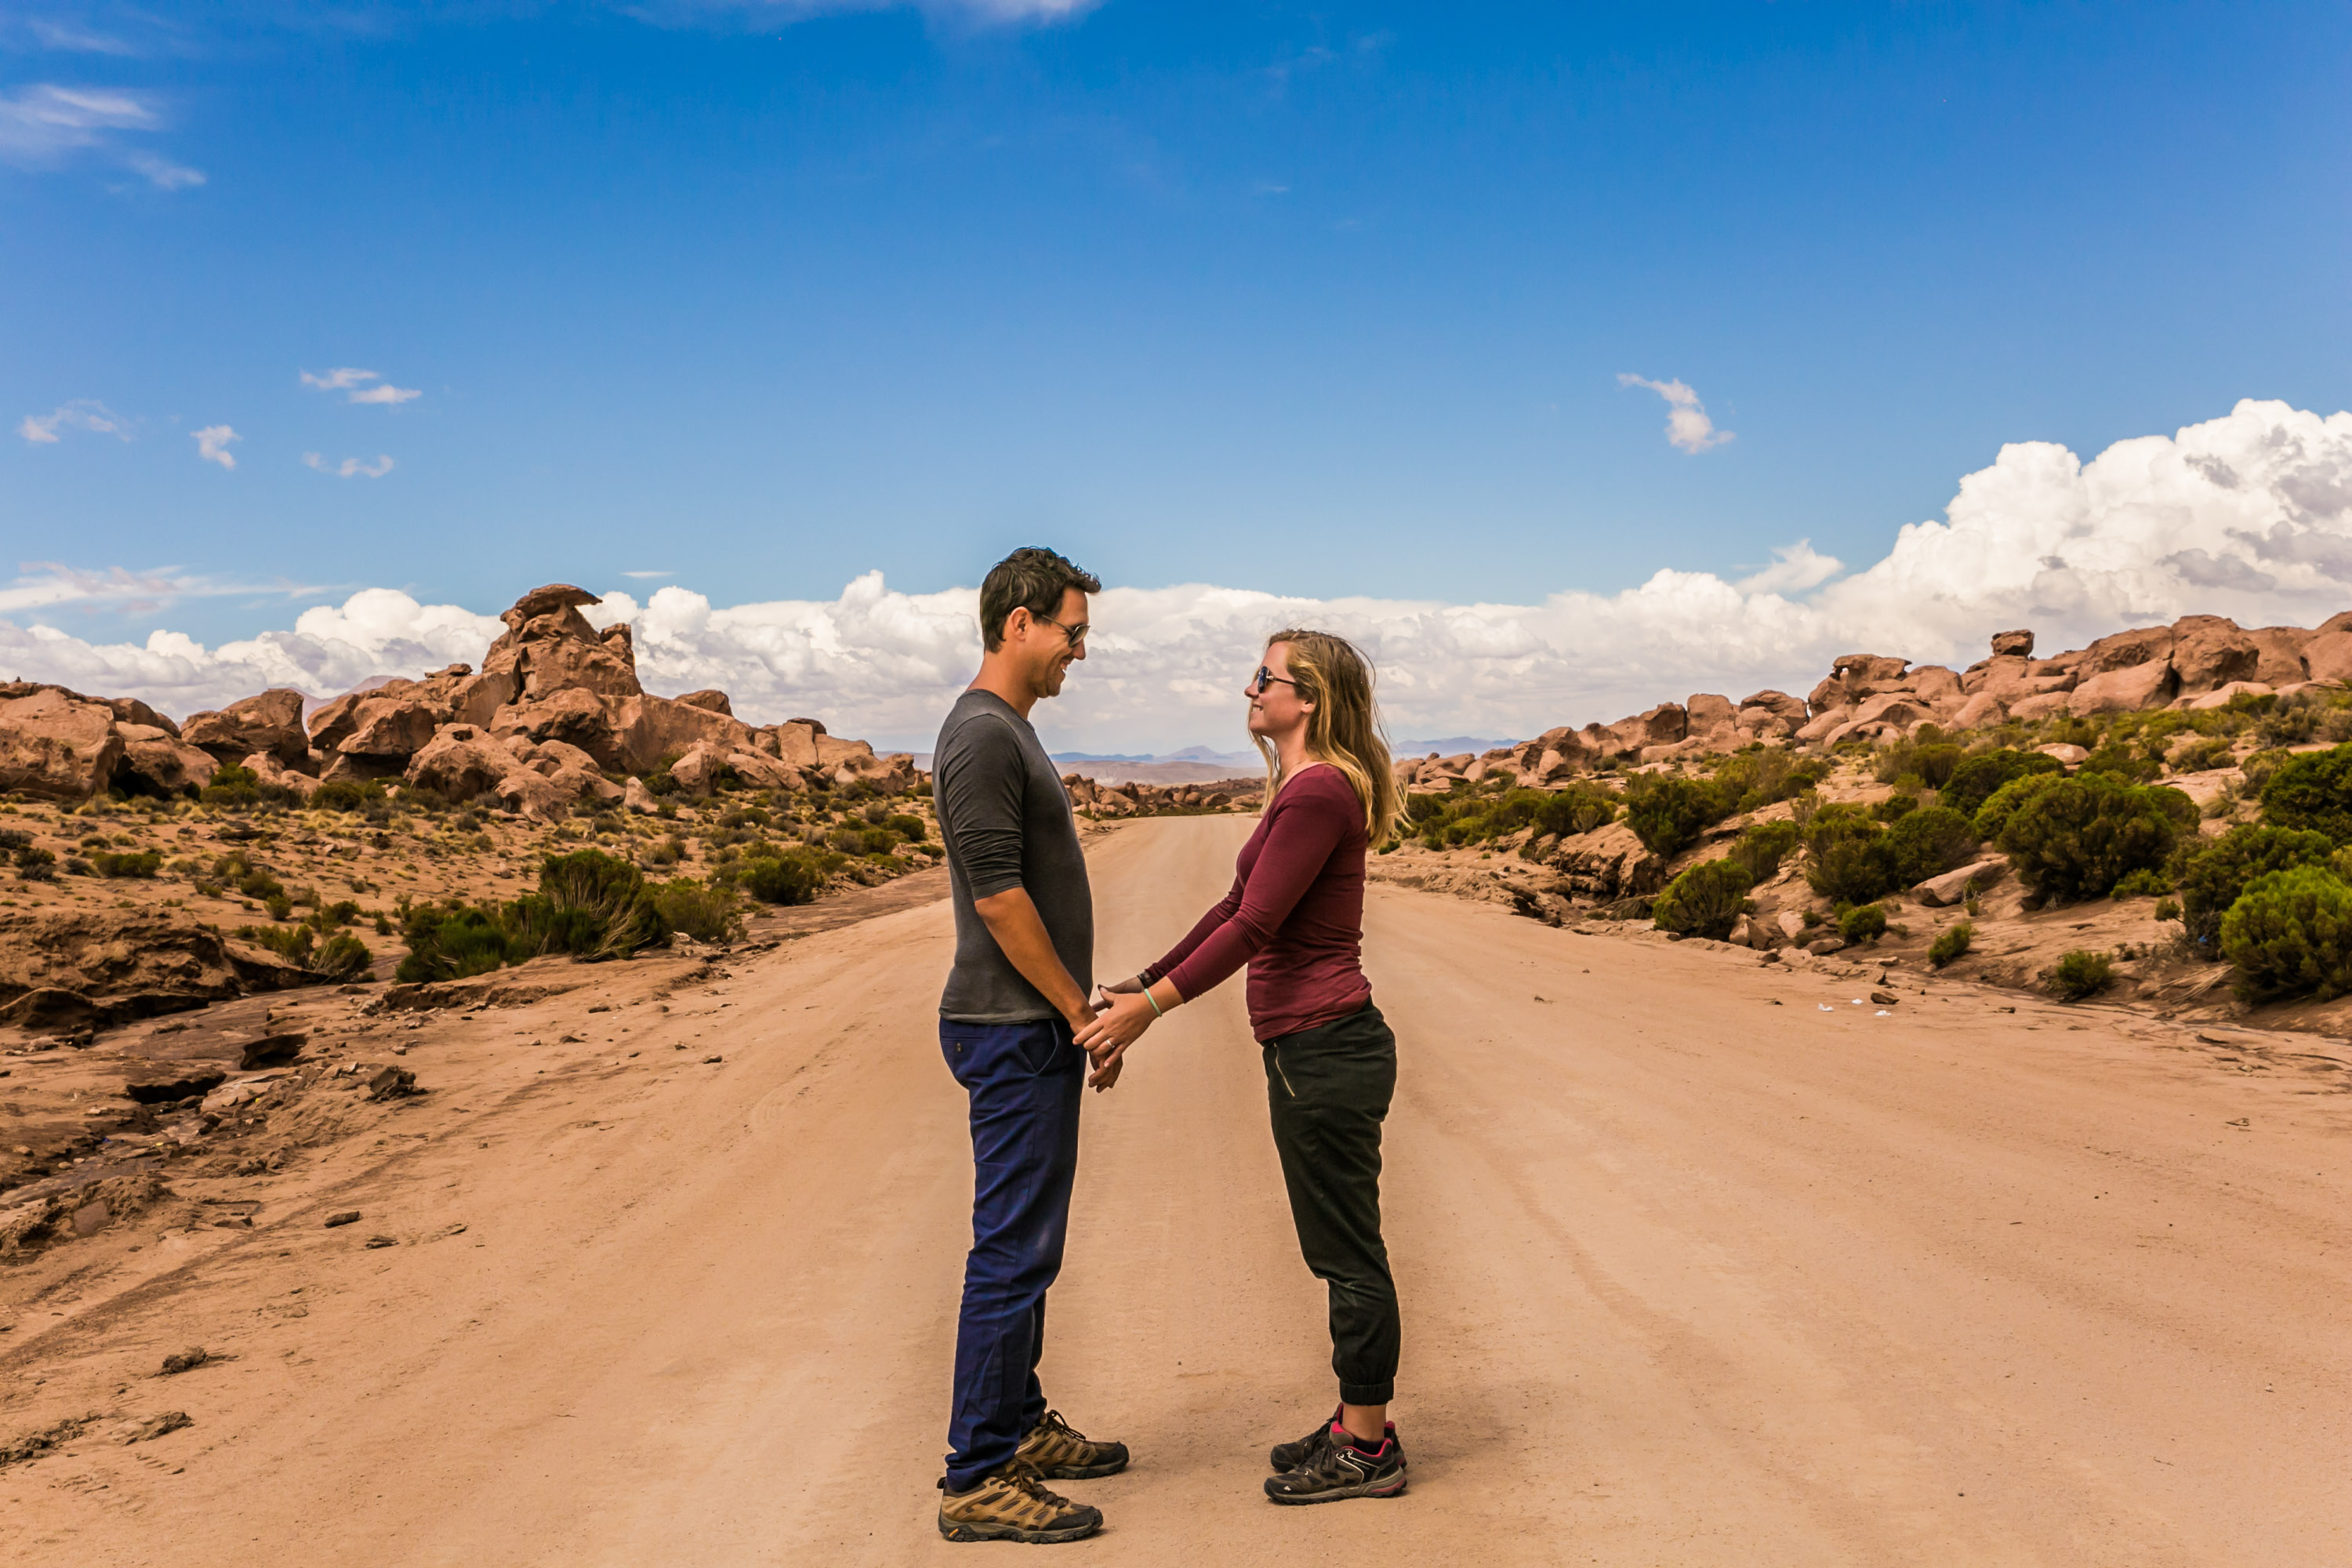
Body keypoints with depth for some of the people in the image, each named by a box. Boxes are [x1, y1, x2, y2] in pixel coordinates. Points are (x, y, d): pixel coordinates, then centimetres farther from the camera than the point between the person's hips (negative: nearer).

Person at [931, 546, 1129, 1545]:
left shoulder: (1012, 733, 17)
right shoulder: (981, 735, -16)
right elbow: (997, 894, -21)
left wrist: (1080, 1006, 19)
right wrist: (1077, 1009, -15)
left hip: (1035, 1025, 10)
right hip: (1015, 1030, -10)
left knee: (1030, 1241, 17)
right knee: (1012, 1249, -6)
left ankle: (1018, 1426, 29)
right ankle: (978, 1481, 2)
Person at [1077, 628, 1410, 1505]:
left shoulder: (1320, 792, -17)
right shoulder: (1300, 789, 15)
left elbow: (1254, 926, -20)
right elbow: (1239, 909, 20)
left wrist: (1154, 1003, -18)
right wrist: (1145, 985, 20)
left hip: (1323, 1051, -10)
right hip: (1316, 1045, 10)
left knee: (1347, 1254, 1)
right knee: (1341, 1251, 17)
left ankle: (1366, 1452, 13)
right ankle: (1361, 1427, 29)